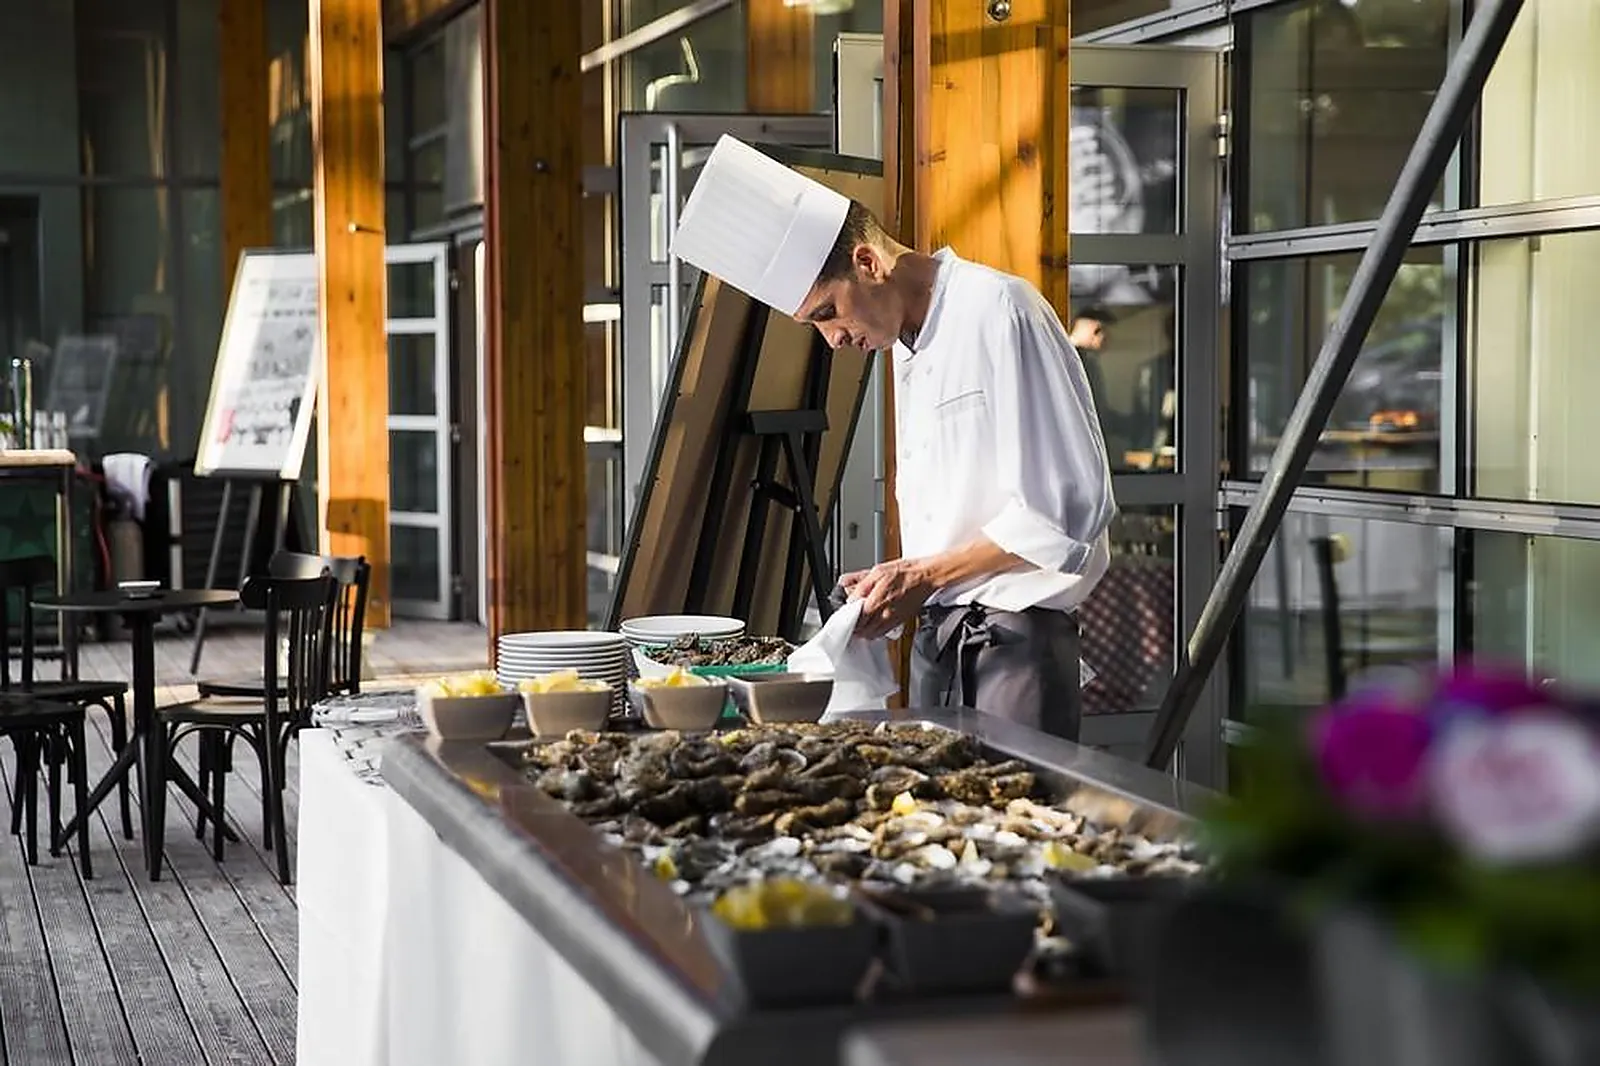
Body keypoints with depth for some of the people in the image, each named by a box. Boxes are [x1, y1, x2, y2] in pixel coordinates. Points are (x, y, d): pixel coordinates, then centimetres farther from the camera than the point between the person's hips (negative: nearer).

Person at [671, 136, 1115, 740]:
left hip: (1013, 639, -8)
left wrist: (924, 575, -13)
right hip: (934, 636, 8)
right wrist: (901, 585, 4)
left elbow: (1068, 509, -17)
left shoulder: (998, 311, -12)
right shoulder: (905, 344, 16)